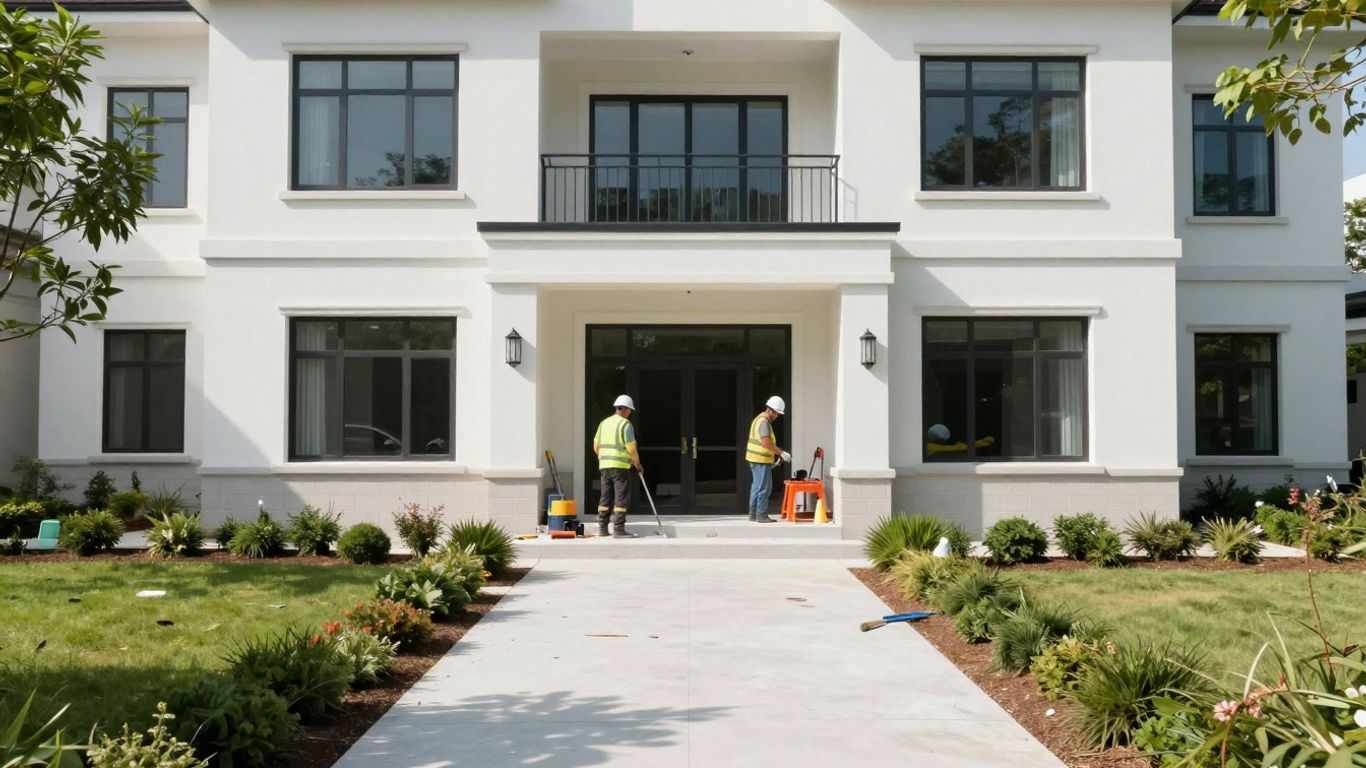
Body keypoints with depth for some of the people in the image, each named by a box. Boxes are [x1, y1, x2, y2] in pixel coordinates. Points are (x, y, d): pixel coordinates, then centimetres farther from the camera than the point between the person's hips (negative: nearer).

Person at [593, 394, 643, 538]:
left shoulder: (604, 422, 13)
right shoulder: (626, 424, -8)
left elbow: (596, 446, 14)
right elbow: (631, 449, -14)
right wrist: (638, 465, -2)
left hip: (605, 466, 7)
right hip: (620, 466, -7)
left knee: (606, 497, 12)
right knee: (621, 497, -3)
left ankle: (602, 528, 15)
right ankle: (618, 529, -6)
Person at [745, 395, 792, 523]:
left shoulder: (759, 419, 16)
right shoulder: (764, 422, -17)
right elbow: (766, 443, -25)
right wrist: (782, 453, -20)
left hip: (755, 459, 11)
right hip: (761, 460, -10)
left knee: (757, 486, 15)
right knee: (764, 487, -6)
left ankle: (753, 513, 20)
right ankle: (761, 515, -3)